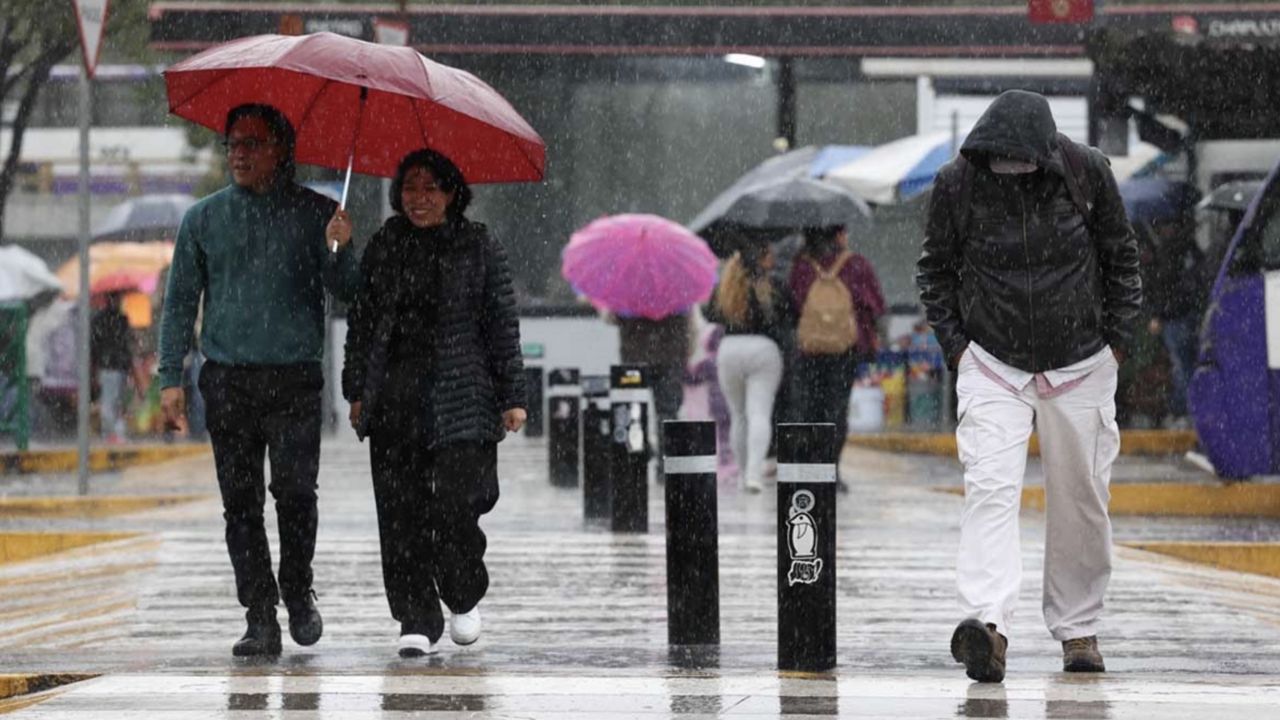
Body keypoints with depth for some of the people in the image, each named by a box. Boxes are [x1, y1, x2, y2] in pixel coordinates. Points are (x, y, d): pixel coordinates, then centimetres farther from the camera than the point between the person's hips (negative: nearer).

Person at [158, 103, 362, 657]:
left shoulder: (314, 212, 7)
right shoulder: (204, 218, 11)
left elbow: (347, 289, 2)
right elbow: (180, 300, 12)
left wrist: (337, 249, -19)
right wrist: (170, 376, 3)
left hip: (295, 379, -2)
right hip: (227, 379, 2)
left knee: (295, 491, -11)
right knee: (240, 502, 0)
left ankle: (298, 594, 12)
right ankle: (260, 617, 5)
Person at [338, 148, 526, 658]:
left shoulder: (478, 248, 4)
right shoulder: (383, 248, 11)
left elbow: (502, 324, 4)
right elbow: (360, 321, 15)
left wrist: (512, 396, 0)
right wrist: (357, 391, 11)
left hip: (459, 400, -3)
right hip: (394, 403, 3)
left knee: (454, 503, -11)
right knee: (400, 513, -1)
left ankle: (465, 597, 16)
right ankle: (416, 621, 5)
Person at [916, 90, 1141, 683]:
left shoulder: (1087, 172, -9)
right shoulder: (957, 182, -10)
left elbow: (1121, 256, 6)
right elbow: (935, 267, 6)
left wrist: (1115, 339, 4)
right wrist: (954, 343, -1)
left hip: (1081, 367, 1)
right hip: (991, 367, -1)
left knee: (1081, 500, 7)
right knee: (990, 489, -18)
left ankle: (1077, 628, 22)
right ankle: (988, 624, -29)